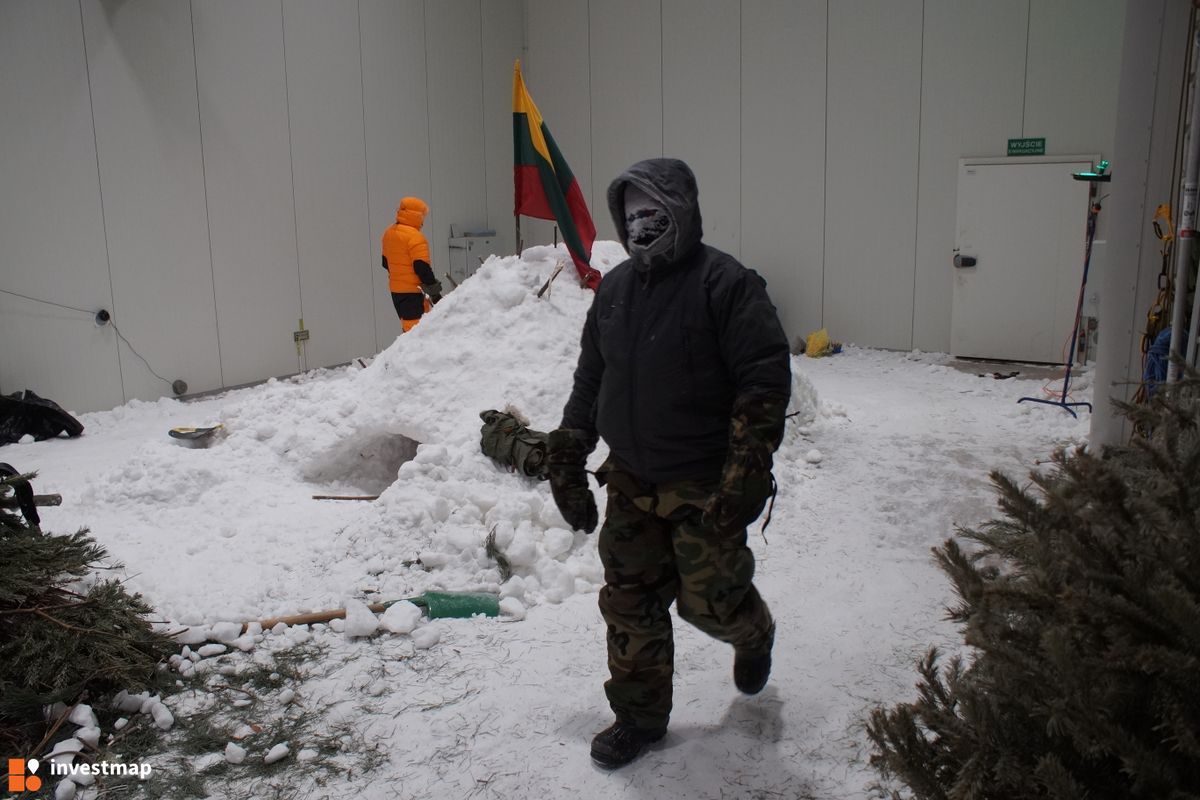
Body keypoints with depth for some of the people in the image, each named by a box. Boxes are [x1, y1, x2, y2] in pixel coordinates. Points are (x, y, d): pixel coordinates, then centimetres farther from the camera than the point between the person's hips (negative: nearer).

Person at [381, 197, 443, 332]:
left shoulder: (388, 233, 12)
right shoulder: (415, 237, -17)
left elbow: (386, 262, 20)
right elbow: (422, 267, -20)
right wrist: (435, 291, -13)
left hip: (395, 289, 9)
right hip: (413, 291, -9)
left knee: (407, 325, 17)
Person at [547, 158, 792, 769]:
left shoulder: (724, 282, -13)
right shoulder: (614, 288, 8)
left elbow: (766, 380, -17)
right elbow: (588, 382, 16)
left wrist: (745, 476, -22)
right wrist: (568, 460, 14)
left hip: (705, 489, -5)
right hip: (631, 482, 6)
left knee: (709, 601, 5)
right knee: (629, 601, 9)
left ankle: (753, 636, 42)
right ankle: (639, 716, 29)